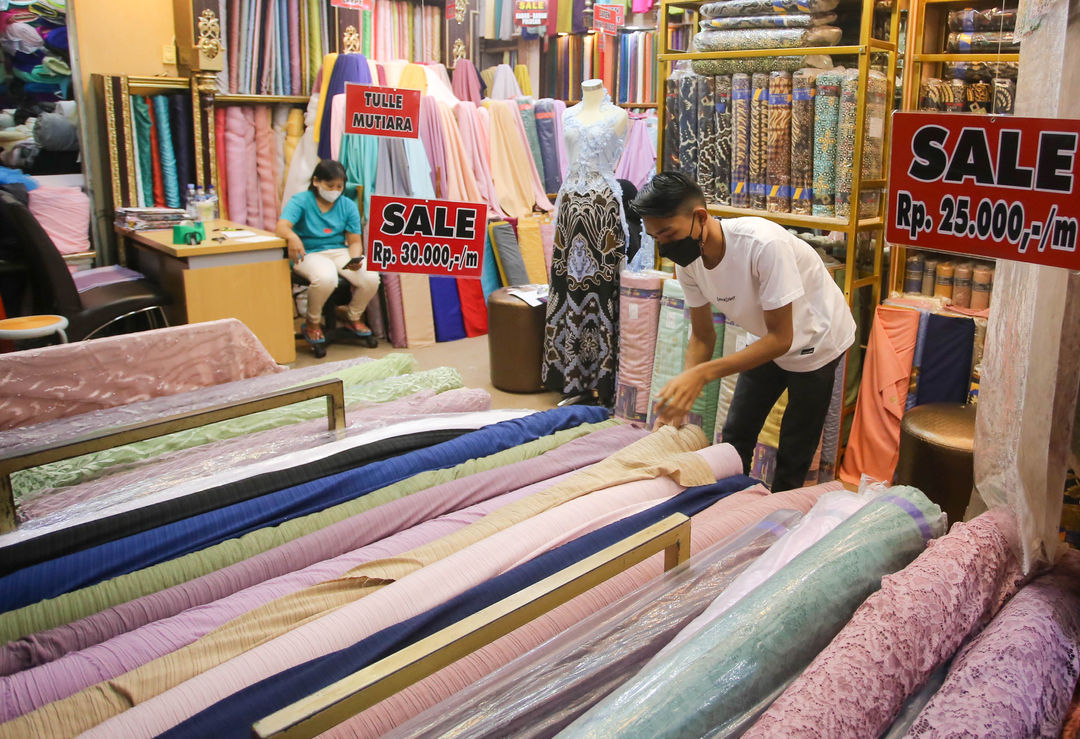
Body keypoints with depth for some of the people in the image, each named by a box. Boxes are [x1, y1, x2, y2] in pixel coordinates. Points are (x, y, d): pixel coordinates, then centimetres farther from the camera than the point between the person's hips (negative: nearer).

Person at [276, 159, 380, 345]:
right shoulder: (300, 201, -5)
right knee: (326, 278, -38)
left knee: (371, 279, -23)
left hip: (339, 252, 4)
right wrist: (292, 237, -46)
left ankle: (354, 318, 10)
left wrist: (355, 259, -19)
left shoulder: (348, 206, 6)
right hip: (309, 254, -4)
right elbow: (282, 226, -21)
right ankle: (312, 322, -6)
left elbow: (355, 241, 4)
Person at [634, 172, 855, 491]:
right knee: (735, 436, 13)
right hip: (768, 341, 6)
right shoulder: (688, 261, -17)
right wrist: (681, 396, -22)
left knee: (794, 453, 2)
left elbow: (781, 338, -33)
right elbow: (703, 336, -6)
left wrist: (702, 374, -40)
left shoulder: (764, 244, -38)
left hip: (815, 341, -6)